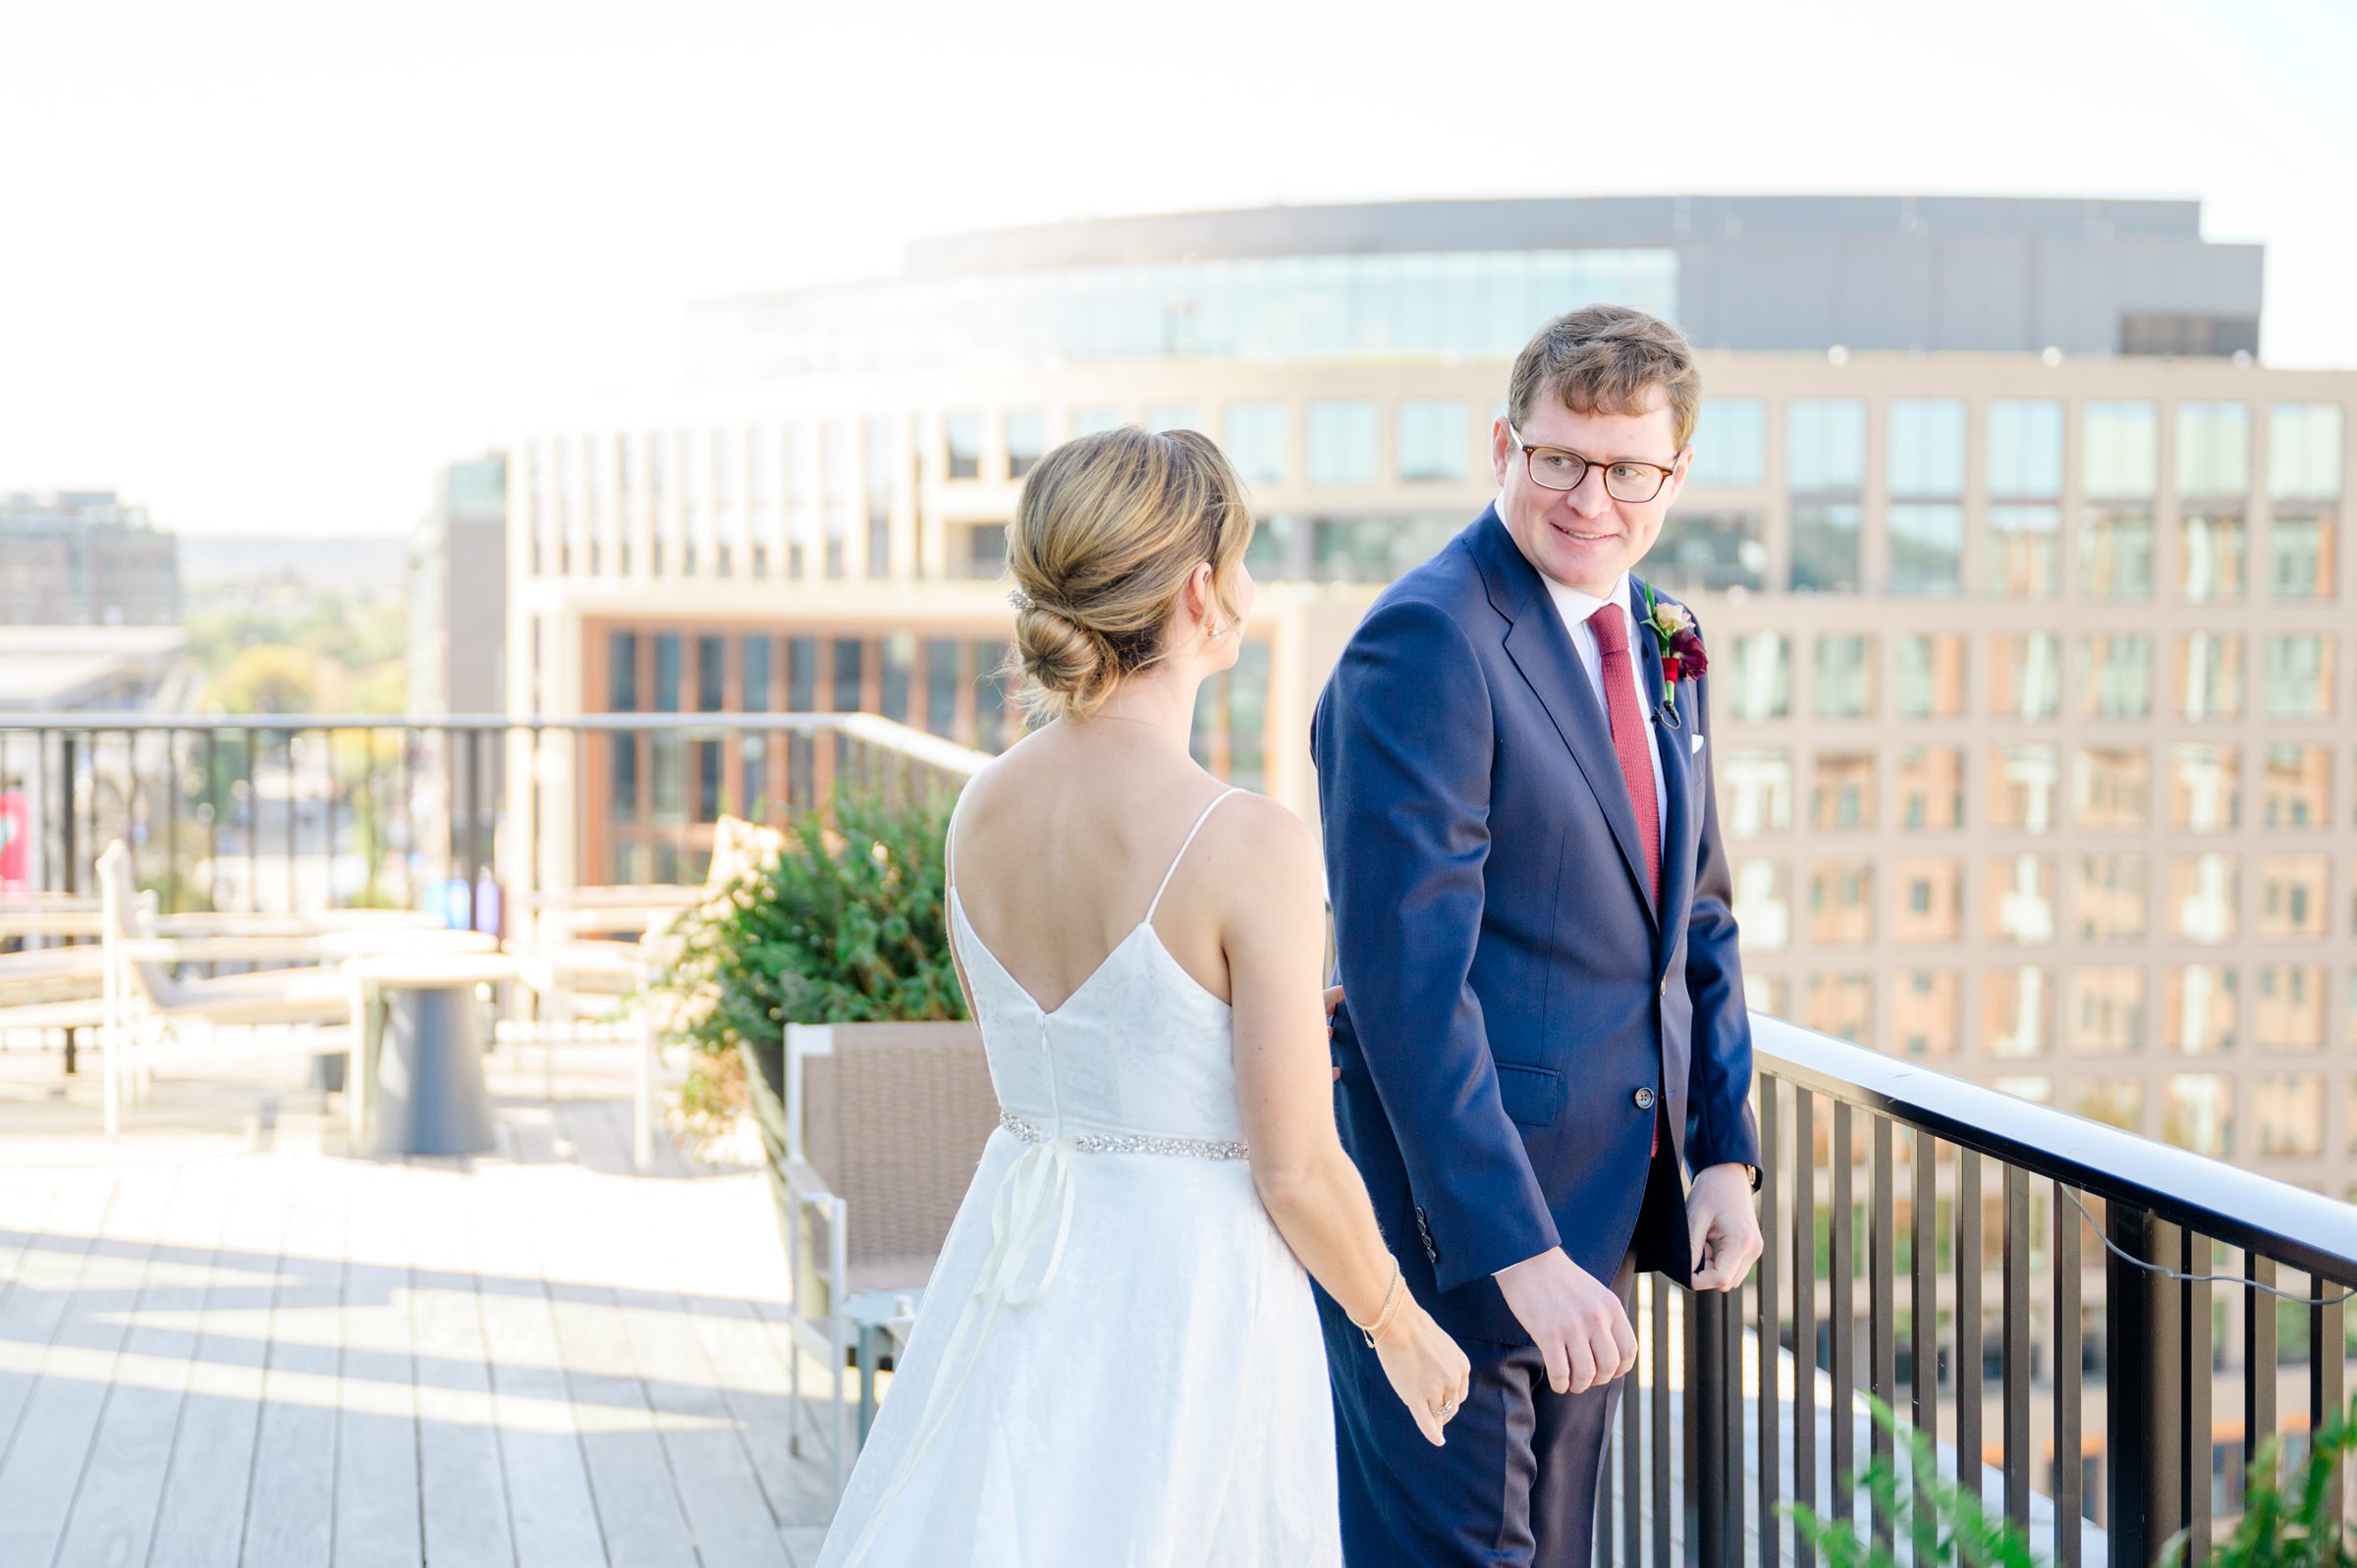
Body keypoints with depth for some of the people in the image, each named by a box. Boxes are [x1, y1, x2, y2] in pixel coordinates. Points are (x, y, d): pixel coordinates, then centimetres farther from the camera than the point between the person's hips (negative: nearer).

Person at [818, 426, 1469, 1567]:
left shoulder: (981, 812, 0)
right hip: (1184, 1298, -6)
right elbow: (1296, 1172, -14)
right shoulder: (1251, 848, -19)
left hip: (1013, 1265, 6)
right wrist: (1403, 1332, 3)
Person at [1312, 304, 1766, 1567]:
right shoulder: (1426, 642, -17)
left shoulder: (1659, 644, 10)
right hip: (1448, 1225, -8)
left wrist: (1726, 1152, 7)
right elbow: (1409, 977, -23)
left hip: (1601, 1216, 8)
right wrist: (1520, 1252, -26)